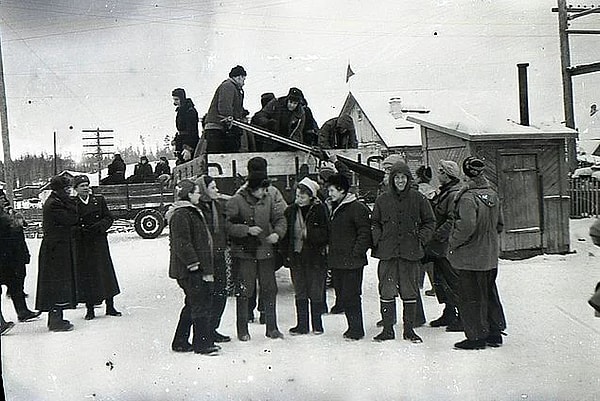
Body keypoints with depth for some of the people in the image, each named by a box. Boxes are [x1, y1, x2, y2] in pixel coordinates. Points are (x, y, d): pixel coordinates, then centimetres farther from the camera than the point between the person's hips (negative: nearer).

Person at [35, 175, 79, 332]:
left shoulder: (54, 202, 15)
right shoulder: (54, 204, -16)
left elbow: (70, 219, 14)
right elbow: (72, 219, -21)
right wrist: (69, 201, -13)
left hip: (56, 247, 10)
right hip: (57, 248, -10)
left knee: (57, 283, 15)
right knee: (58, 283, -6)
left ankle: (55, 318, 22)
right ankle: (56, 320, -1)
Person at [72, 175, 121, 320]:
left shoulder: (99, 200, 7)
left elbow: (109, 218, 6)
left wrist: (99, 226, -11)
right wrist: (80, 230, -18)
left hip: (99, 243, 2)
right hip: (82, 245, -2)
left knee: (105, 272, 3)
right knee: (86, 276, 2)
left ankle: (110, 307, 13)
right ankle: (90, 309, 12)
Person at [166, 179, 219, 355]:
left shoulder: (192, 212, 19)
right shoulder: (180, 215, -14)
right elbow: (182, 243, -21)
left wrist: (207, 269, 24)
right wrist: (193, 264, -20)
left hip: (196, 269, 11)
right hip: (189, 270, -11)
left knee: (192, 305, 15)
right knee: (200, 305, -6)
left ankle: (180, 342, 24)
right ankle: (203, 343, 2)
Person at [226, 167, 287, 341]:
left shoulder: (268, 199, 5)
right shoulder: (236, 201, -9)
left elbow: (280, 218, 11)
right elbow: (227, 225, -13)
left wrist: (277, 232, -8)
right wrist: (247, 230, -22)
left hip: (265, 251, 4)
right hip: (243, 253, -4)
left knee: (269, 290, 9)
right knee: (244, 291, 2)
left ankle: (271, 328, 22)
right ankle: (242, 330, 16)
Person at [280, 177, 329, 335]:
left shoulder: (320, 209, -7)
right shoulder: (291, 210, 4)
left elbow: (325, 233, -10)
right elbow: (285, 234, 7)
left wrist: (308, 233, -21)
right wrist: (286, 254, 1)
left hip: (315, 257, -4)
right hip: (296, 257, 4)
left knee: (316, 292, 5)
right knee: (300, 293, 11)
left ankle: (317, 324, 19)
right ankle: (302, 324, 21)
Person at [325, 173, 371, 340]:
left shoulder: (357, 207, -11)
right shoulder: (332, 208, 15)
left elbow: (365, 232, -14)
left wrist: (356, 253, -16)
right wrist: (330, 249, 13)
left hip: (352, 262, -8)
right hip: (336, 261, 9)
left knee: (350, 296, -5)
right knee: (342, 297, 12)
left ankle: (356, 330, 6)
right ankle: (353, 326, 24)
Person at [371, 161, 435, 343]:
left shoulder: (418, 199, 2)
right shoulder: (382, 200, 5)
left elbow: (429, 222, 10)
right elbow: (375, 223, 13)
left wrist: (420, 239, -2)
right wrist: (378, 240, -1)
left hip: (411, 252, -1)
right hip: (387, 253, 1)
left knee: (410, 292, 7)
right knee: (386, 291, 2)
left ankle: (409, 329, 18)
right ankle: (387, 329, 13)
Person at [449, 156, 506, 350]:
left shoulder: (467, 197, -18)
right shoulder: (493, 194, 6)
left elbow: (467, 226, -28)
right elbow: (499, 225, 12)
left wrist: (453, 242, -14)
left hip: (470, 257, -8)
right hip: (490, 257, 8)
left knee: (470, 297, 3)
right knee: (489, 293, 18)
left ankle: (476, 337, 10)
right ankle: (494, 333, 27)